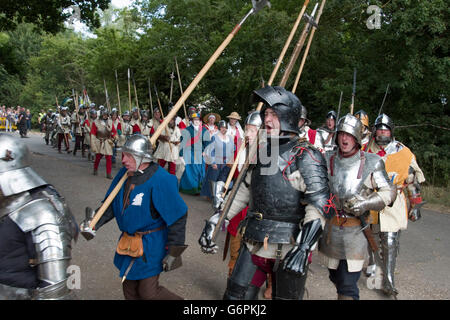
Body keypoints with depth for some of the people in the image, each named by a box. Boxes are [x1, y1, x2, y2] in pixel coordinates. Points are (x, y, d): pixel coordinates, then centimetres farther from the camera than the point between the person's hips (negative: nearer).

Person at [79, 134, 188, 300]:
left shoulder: (161, 181, -25)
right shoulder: (124, 174, -2)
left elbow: (177, 217, -22)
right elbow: (111, 204, 8)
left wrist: (173, 252, -19)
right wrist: (95, 223, -8)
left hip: (151, 245, -7)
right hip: (128, 241, 7)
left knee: (148, 292, -1)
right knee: (129, 288, 21)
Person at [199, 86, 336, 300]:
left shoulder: (305, 155, -12)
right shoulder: (262, 150, 9)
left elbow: (319, 204, -18)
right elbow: (244, 191, 16)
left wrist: (303, 248, -27)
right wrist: (216, 221, 11)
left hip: (288, 248, -5)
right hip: (254, 243, 6)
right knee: (235, 295, 10)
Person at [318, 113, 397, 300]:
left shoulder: (371, 162, -6)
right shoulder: (328, 160, 2)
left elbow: (388, 192, -2)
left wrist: (365, 204, -18)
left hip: (356, 230, -4)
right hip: (331, 228, 4)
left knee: (348, 286, -6)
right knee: (335, 276, 21)